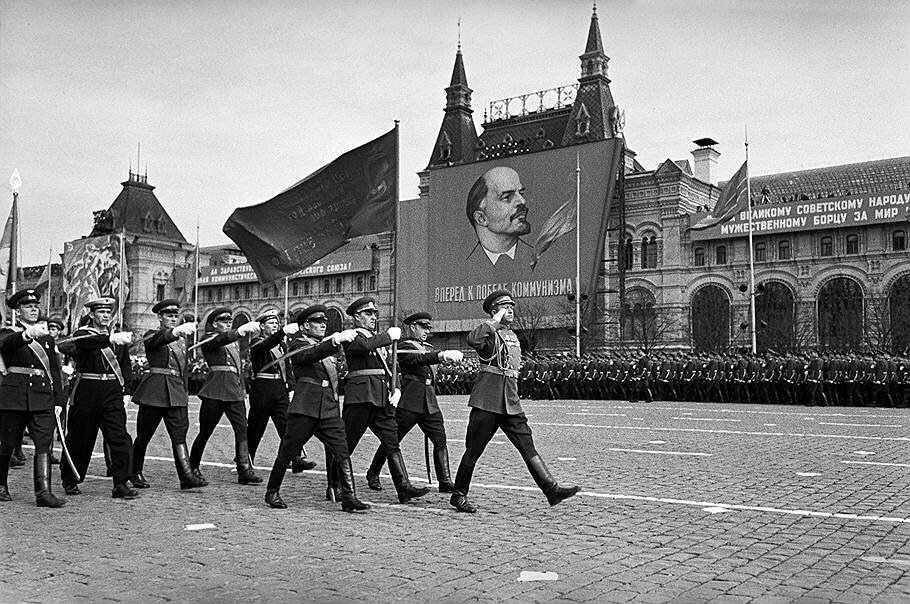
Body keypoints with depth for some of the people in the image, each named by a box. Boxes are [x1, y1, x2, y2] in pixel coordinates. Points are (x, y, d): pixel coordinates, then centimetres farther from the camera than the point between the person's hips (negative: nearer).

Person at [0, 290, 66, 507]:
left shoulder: (46, 337, 17)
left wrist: (58, 402, 8)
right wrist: (28, 334, -43)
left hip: (42, 395, 3)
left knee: (44, 443, -9)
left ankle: (43, 492, -12)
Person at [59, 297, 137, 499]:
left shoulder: (118, 336, 14)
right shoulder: (82, 334, -1)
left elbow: (126, 365, 23)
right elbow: (85, 342, -27)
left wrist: (123, 383, 6)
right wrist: (110, 339, -44)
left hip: (113, 392, 3)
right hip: (87, 393, -3)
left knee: (120, 436, -9)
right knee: (80, 439, 7)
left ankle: (121, 484, -6)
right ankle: (70, 481, 27)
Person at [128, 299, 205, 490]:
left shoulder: (181, 338, 17)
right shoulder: (152, 335, -1)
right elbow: (157, 340, -27)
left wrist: (184, 391, 19)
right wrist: (177, 331, -46)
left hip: (176, 392, 5)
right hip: (154, 391, -5)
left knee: (180, 434, -5)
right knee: (144, 435, 5)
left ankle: (186, 476, -11)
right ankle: (135, 472, 23)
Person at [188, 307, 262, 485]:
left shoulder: (234, 341, 20)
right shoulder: (209, 339, -1)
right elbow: (221, 339, -24)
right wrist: (241, 331, -40)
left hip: (235, 390, 6)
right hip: (215, 391, -6)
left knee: (242, 428, -6)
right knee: (205, 431, 1)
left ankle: (244, 470, -8)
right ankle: (193, 469, 17)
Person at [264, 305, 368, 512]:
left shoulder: (325, 345, 24)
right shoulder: (298, 344, 2)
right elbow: (310, 355, -23)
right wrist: (336, 340, -33)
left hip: (330, 409, 6)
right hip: (305, 409, -6)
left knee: (342, 452, -7)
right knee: (286, 453, 3)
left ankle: (349, 497, -7)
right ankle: (272, 493, 21)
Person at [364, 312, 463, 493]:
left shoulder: (429, 349, 19)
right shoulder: (404, 348, -5)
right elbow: (418, 359, -24)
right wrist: (440, 356, -39)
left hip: (430, 404, 6)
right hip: (409, 403, -6)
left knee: (440, 440, -4)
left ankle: (445, 481, -2)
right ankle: (373, 474, 20)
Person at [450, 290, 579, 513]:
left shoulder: (513, 336, 18)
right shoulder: (489, 334, -7)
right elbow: (473, 340, -32)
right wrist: (495, 320, -22)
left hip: (511, 404, 7)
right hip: (486, 402, -7)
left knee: (527, 446, 0)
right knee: (473, 450, 1)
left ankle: (551, 489, -4)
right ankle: (459, 495, 14)